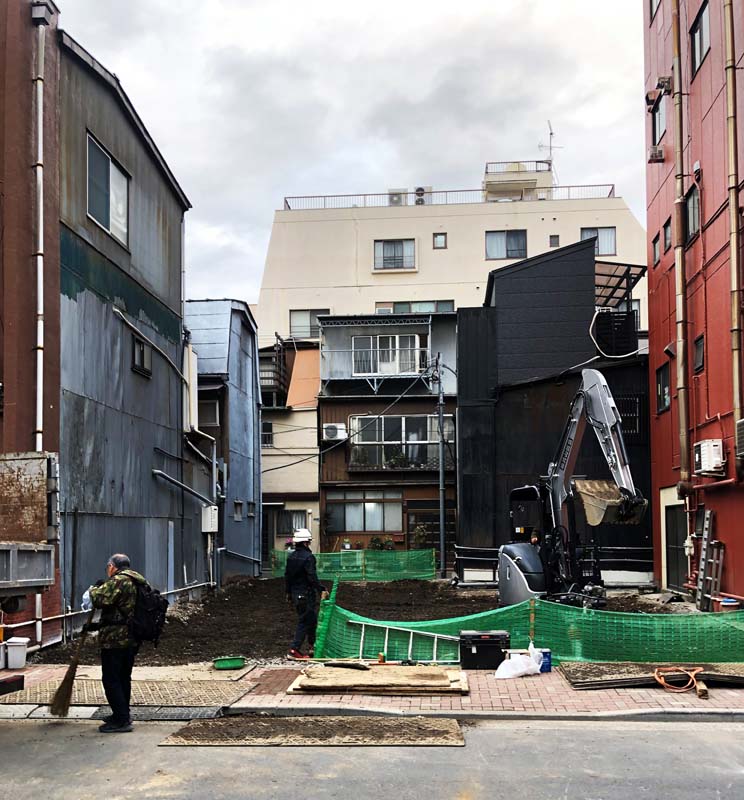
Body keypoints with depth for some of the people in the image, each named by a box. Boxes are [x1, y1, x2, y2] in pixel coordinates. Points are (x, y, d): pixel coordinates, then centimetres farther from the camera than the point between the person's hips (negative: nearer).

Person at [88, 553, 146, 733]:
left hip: (115, 639, -10)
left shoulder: (118, 581, -15)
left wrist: (94, 589, -1)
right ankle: (123, 715, 29)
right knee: (124, 678, 19)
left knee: (111, 679, -4)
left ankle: (121, 720, -6)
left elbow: (100, 600, -21)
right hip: (132, 639, 10)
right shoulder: (138, 581, 16)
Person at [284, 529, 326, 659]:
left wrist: (288, 592, 22)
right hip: (306, 594, -8)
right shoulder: (308, 557, -17)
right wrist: (321, 589, -14)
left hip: (295, 593, 8)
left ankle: (312, 646, 24)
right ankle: (294, 650, -5)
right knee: (304, 621, -2)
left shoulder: (291, 556, 8)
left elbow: (287, 575, 14)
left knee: (311, 619, 18)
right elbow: (312, 577, -21)